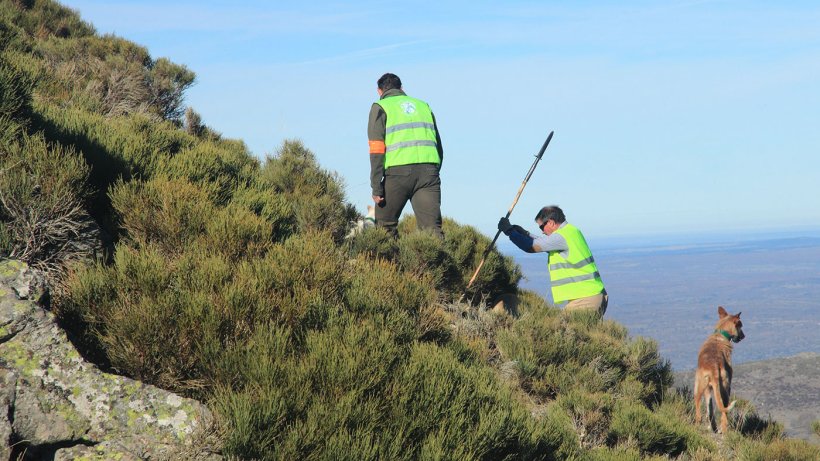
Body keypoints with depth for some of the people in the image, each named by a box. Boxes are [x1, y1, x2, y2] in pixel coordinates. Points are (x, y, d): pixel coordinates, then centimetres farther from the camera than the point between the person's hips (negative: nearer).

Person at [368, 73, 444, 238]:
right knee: (432, 228, -3)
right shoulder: (423, 105, 26)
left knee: (385, 226, 10)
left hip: (399, 170, -3)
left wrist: (376, 187, -4)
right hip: (429, 171, 4)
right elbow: (438, 147, 24)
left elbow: (377, 150, -2)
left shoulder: (380, 107, 10)